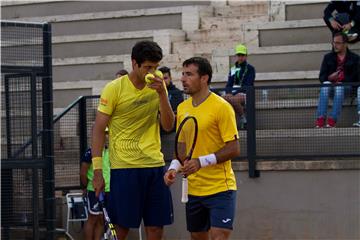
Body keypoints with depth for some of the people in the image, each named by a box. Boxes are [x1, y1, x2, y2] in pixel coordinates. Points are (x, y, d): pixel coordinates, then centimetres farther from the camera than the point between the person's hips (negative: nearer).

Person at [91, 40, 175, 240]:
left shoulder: (158, 87, 8)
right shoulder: (114, 89, -6)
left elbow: (168, 125, 2)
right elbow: (98, 129, -5)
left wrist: (162, 93, -12)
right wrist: (97, 171, -10)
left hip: (155, 165, 4)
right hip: (124, 167, -4)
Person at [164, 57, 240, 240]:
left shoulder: (221, 107, -11)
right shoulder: (182, 108, 9)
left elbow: (234, 149, -14)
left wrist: (202, 162, -23)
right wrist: (174, 167, 0)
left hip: (220, 188, -7)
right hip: (193, 189, 7)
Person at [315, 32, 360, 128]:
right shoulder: (328, 57, 16)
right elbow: (321, 77, 9)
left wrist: (341, 80, -16)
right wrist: (329, 78, -15)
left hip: (346, 85, -2)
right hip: (331, 83, 2)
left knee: (339, 88, -37)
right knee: (325, 85, -33)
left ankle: (332, 119, -46)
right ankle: (321, 118, -45)